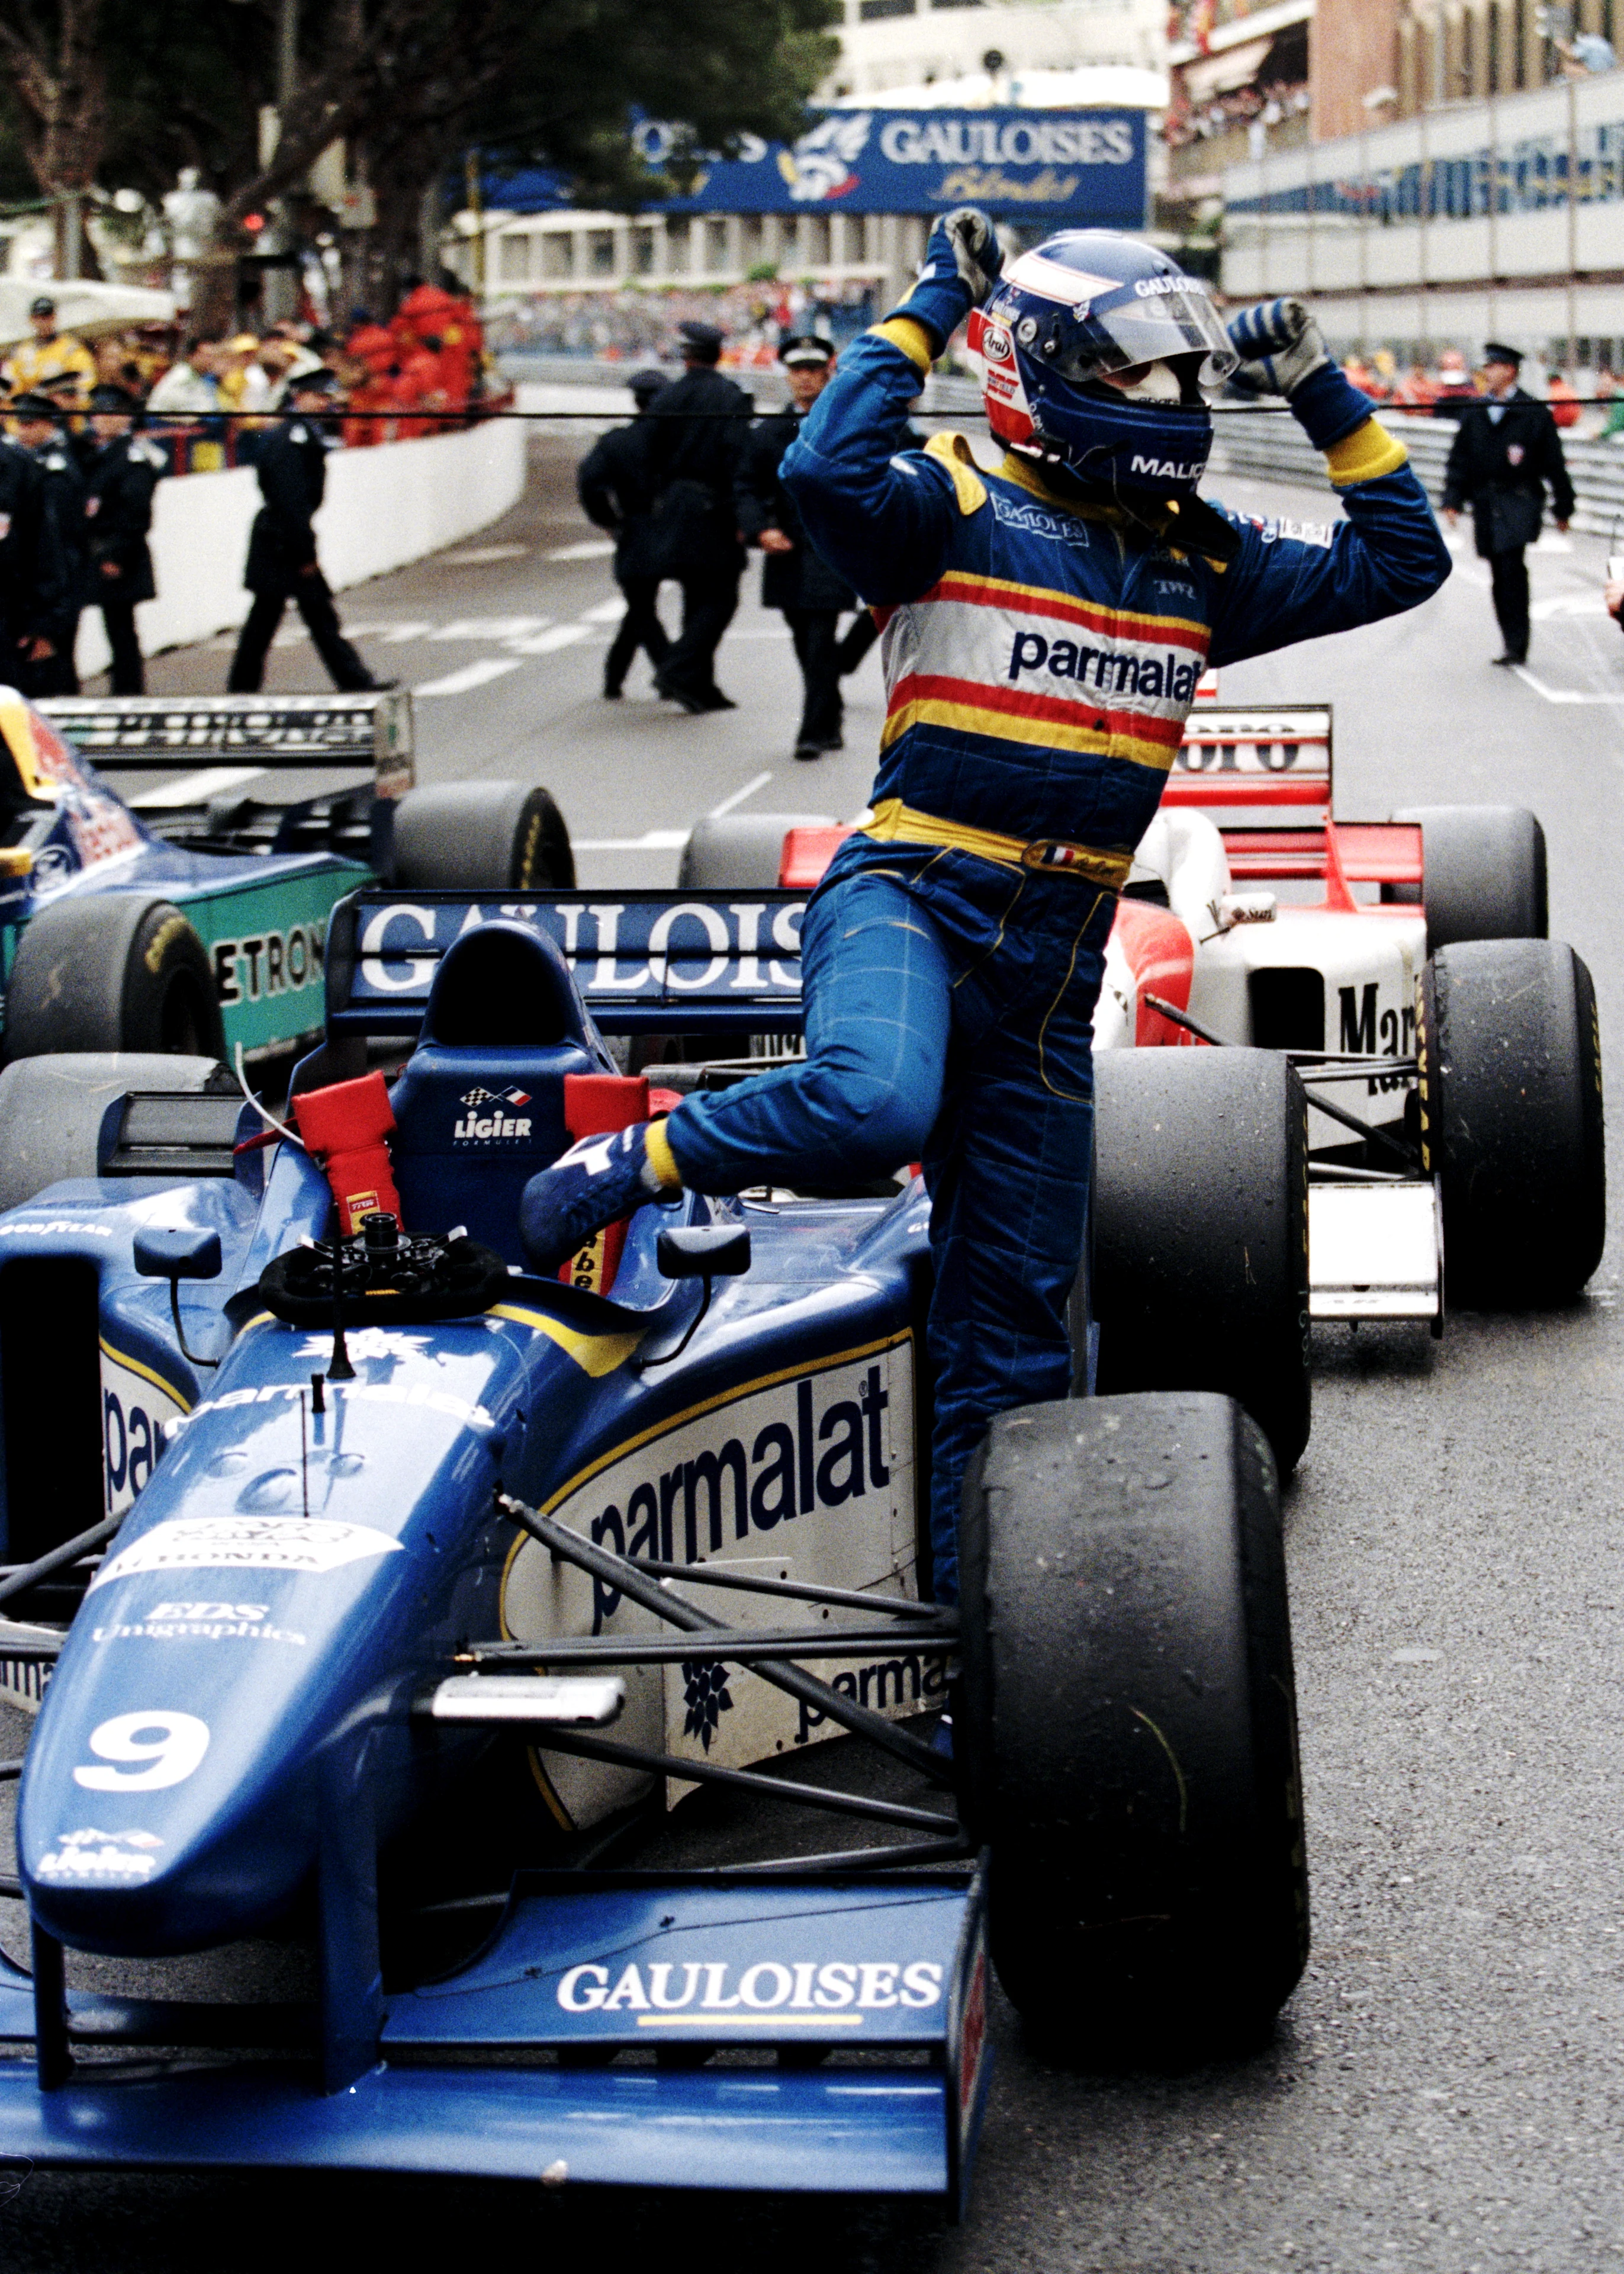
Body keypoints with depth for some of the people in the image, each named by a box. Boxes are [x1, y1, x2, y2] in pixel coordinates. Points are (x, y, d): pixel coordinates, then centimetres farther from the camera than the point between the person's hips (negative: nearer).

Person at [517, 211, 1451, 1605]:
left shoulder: (1203, 561, 15)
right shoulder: (959, 510, -3)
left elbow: (1402, 561, 22)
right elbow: (828, 472, -25)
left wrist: (1327, 402, 13)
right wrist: (927, 314, -13)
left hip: (1052, 962, 6)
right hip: (909, 900, -6)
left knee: (1014, 1321, 7)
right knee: (871, 1106, -40)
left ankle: (970, 1601, 17)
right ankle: (611, 1173, -16)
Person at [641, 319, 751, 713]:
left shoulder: (669, 397, 6)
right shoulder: (730, 397, -7)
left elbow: (650, 455, 7)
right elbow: (736, 457, -15)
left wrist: (661, 500, 17)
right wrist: (741, 516, -12)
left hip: (675, 507, 6)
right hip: (713, 506, -6)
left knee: (697, 600, 14)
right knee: (721, 599, -1)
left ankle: (701, 688, 15)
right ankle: (677, 672, -14)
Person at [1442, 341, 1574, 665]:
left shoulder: (1534, 413, -1)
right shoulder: (1474, 413, 11)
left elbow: (1555, 464, 4)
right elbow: (1459, 459, 14)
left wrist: (1563, 508, 7)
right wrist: (1452, 501, 5)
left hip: (1520, 501, -5)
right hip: (1485, 502, 5)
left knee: (1511, 564, -19)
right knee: (1500, 575, 6)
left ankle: (1518, 645, -15)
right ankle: (1514, 647, 14)